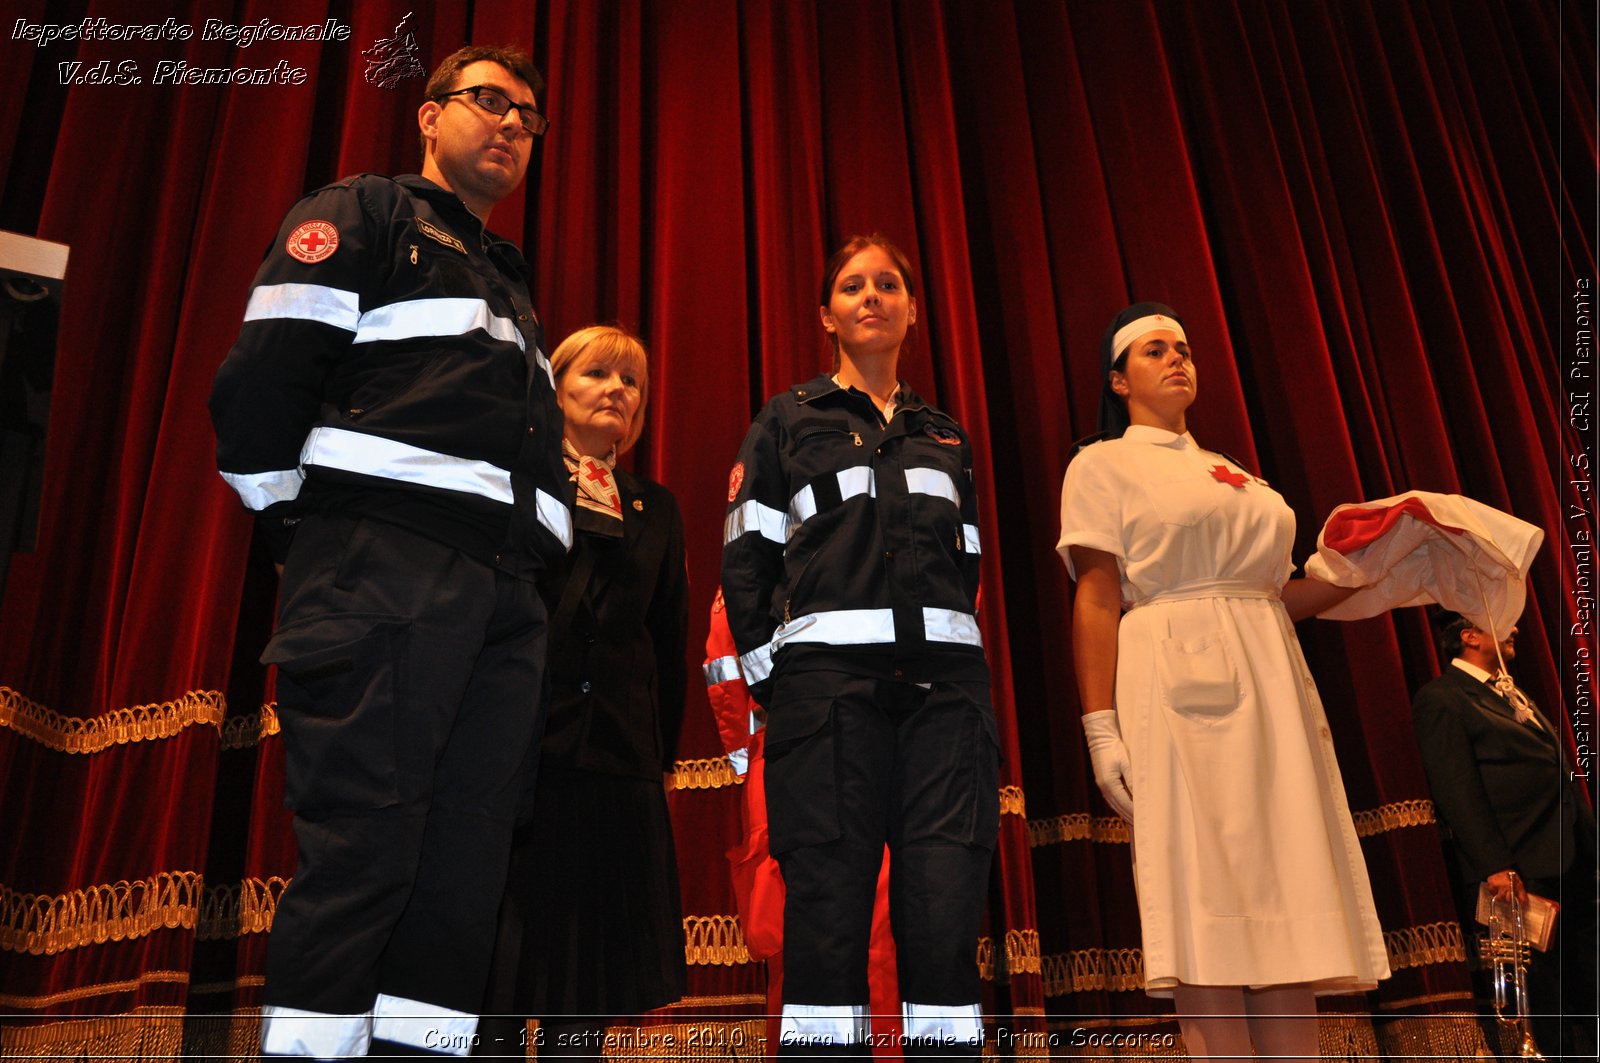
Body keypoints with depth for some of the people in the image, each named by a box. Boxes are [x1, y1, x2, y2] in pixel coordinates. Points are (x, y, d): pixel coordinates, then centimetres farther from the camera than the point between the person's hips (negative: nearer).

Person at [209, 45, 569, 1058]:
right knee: (363, 834, -12)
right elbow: (262, 376, -4)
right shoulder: (366, 215, 10)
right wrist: (300, 532, -1)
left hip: (505, 592, 7)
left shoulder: (510, 283, 32)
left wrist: (539, 547, 15)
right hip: (384, 565, -7)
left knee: (468, 854, 1)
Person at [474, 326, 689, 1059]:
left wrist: (660, 753, 10)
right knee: (497, 966, -1)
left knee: (587, 993, 7)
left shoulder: (655, 511, 16)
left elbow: (671, 644, 15)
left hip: (615, 767, 3)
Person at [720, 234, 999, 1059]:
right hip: (828, 674, -3)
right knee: (827, 917, -7)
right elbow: (744, 560, 6)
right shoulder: (788, 420, 14)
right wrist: (770, 677, -3)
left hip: (944, 681, 3)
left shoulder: (945, 436, 25)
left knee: (946, 914, -6)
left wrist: (959, 665, 10)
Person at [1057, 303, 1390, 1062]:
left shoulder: (1231, 472, 24)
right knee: (1207, 899, -9)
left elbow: (1273, 594, 20)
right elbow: (1095, 602, -5)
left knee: (1286, 891, 1)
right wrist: (1101, 728, -14)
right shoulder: (1102, 465, 6)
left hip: (1271, 684, 6)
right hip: (1180, 684, -6)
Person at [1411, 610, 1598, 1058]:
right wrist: (1494, 865, -20)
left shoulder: (1512, 693, 20)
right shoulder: (1441, 698, -7)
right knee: (1551, 984, -1)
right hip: (1529, 871, -8)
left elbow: (1556, 770, 22)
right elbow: (1457, 790, -14)